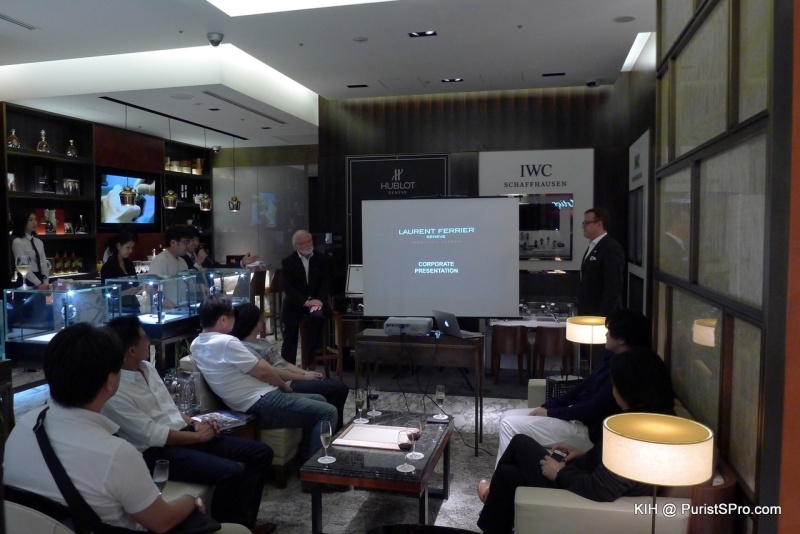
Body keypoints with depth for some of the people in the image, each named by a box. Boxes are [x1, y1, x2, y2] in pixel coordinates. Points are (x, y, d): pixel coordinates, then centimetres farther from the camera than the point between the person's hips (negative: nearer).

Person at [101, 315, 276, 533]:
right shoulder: (114, 393, -19)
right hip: (157, 451, -9)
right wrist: (197, 436, -12)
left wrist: (194, 423, 1)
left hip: (183, 433, 9)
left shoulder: (146, 367, 8)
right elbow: (153, 435, -19)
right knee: (231, 472, -30)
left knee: (261, 452, -1)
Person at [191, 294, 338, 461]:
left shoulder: (196, 344, 9)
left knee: (319, 400, 20)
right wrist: (285, 386, 3)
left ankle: (306, 458, 22)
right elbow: (263, 372, -13)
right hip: (261, 403, -11)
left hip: (248, 403, 11)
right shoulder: (226, 342, -20)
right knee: (327, 412, -12)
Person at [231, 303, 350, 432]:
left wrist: (306, 372, 2)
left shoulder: (263, 342, 19)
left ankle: (337, 431, 9)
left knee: (339, 386, 0)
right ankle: (333, 434, -3)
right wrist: (304, 377, -14)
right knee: (338, 388, -17)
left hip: (292, 379, 10)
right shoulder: (245, 348, -12)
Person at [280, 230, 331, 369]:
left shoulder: (321, 259, 6)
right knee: (289, 340, -2)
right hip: (295, 304, 0)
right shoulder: (288, 262, -1)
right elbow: (287, 286, -10)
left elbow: (326, 281, -1)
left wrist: (319, 300, -19)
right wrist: (305, 302, -21)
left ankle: (309, 356, -18)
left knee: (318, 315, -31)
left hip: (315, 300, 0)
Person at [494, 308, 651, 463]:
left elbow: (594, 409, -24)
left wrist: (550, 413, -14)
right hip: (575, 415, 10)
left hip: (587, 430, -10)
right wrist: (547, 406, 4)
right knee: (507, 416, 5)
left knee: (510, 424, -15)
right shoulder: (611, 358, 8)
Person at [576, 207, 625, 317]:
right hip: (588, 313, 9)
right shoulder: (592, 246, 15)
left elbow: (613, 287, -20)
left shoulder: (612, 248, -15)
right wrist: (582, 311, 15)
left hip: (602, 315, -9)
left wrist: (603, 316, -21)